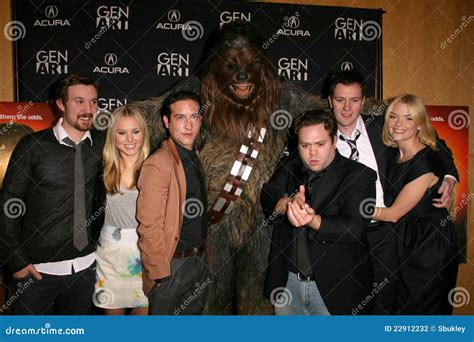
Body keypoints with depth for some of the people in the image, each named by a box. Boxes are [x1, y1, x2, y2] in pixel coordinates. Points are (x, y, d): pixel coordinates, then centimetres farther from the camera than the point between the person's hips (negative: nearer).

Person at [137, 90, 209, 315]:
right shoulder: (157, 165, -21)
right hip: (172, 265, -8)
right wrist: (159, 272, -17)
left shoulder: (195, 156, 7)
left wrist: (202, 252, 10)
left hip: (200, 260, 8)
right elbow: (149, 227, -21)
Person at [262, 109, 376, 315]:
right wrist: (289, 203, -31)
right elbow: (267, 198, -9)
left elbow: (355, 228, -22)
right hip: (287, 281, 4)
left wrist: (313, 220, -38)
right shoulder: (290, 167, 4)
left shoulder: (359, 176, -11)